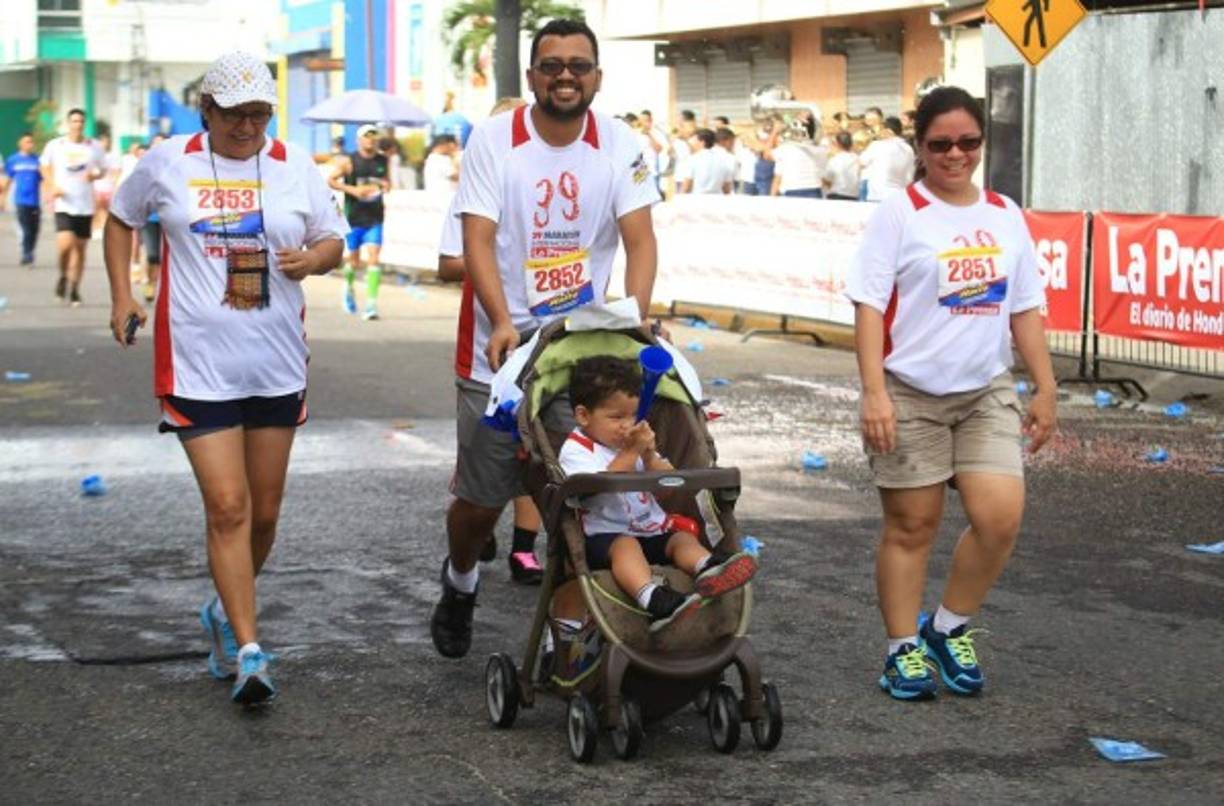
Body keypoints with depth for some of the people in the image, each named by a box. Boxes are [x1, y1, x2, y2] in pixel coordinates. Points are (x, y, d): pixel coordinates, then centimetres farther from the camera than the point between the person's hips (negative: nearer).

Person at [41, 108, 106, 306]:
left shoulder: (93, 147, 4)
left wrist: (94, 175, -10)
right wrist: (52, 186, -2)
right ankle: (63, 276, 10)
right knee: (65, 245, -19)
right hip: (64, 204, -2)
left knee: (80, 248, 7)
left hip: (85, 206, 2)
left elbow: (102, 170, 14)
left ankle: (75, 289, 19)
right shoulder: (55, 145, 0)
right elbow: (45, 167, 14)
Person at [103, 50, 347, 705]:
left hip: (278, 366, 3)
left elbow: (333, 239, 12)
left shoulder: (295, 167, 5)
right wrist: (121, 296, 7)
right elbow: (120, 219, 17)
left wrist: (314, 257, -11)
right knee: (228, 507, -11)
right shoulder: (167, 163, 1)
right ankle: (248, 651, -8)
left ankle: (226, 612, 36)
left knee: (264, 511, 11)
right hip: (198, 364, -3)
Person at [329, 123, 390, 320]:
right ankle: (348, 286, 41)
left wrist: (386, 186, -2)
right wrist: (353, 190, -15)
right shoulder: (348, 161, -3)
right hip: (353, 217, -2)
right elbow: (331, 180, -3)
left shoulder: (383, 161, 7)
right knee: (354, 258, 8)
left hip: (374, 217, 2)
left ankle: (371, 302, -15)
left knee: (373, 257, -11)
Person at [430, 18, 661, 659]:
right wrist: (503, 324, -28)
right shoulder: (493, 140, -7)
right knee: (480, 497, 8)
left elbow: (640, 239, -8)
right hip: (499, 351, -1)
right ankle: (459, 582, 39)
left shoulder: (619, 146, -2)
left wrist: (635, 313, -26)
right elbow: (478, 241, -14)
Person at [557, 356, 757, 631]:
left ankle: (707, 570, -51)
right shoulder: (576, 450, -2)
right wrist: (630, 453, -21)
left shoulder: (637, 443, 18)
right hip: (602, 535, -7)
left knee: (683, 538, -17)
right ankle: (653, 600, -62)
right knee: (625, 545, -35)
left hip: (652, 530, 7)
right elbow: (601, 485, -20)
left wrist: (650, 456, -9)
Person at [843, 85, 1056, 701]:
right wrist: (874, 393, -17)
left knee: (1000, 516, -8)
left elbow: (1025, 310, 15)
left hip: (987, 393, 4)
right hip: (911, 394, -4)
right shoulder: (899, 214, -4)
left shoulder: (1006, 216, 10)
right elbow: (869, 306, -9)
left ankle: (950, 629, 13)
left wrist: (1045, 390, 11)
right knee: (911, 525, 4)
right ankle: (904, 648, 17)